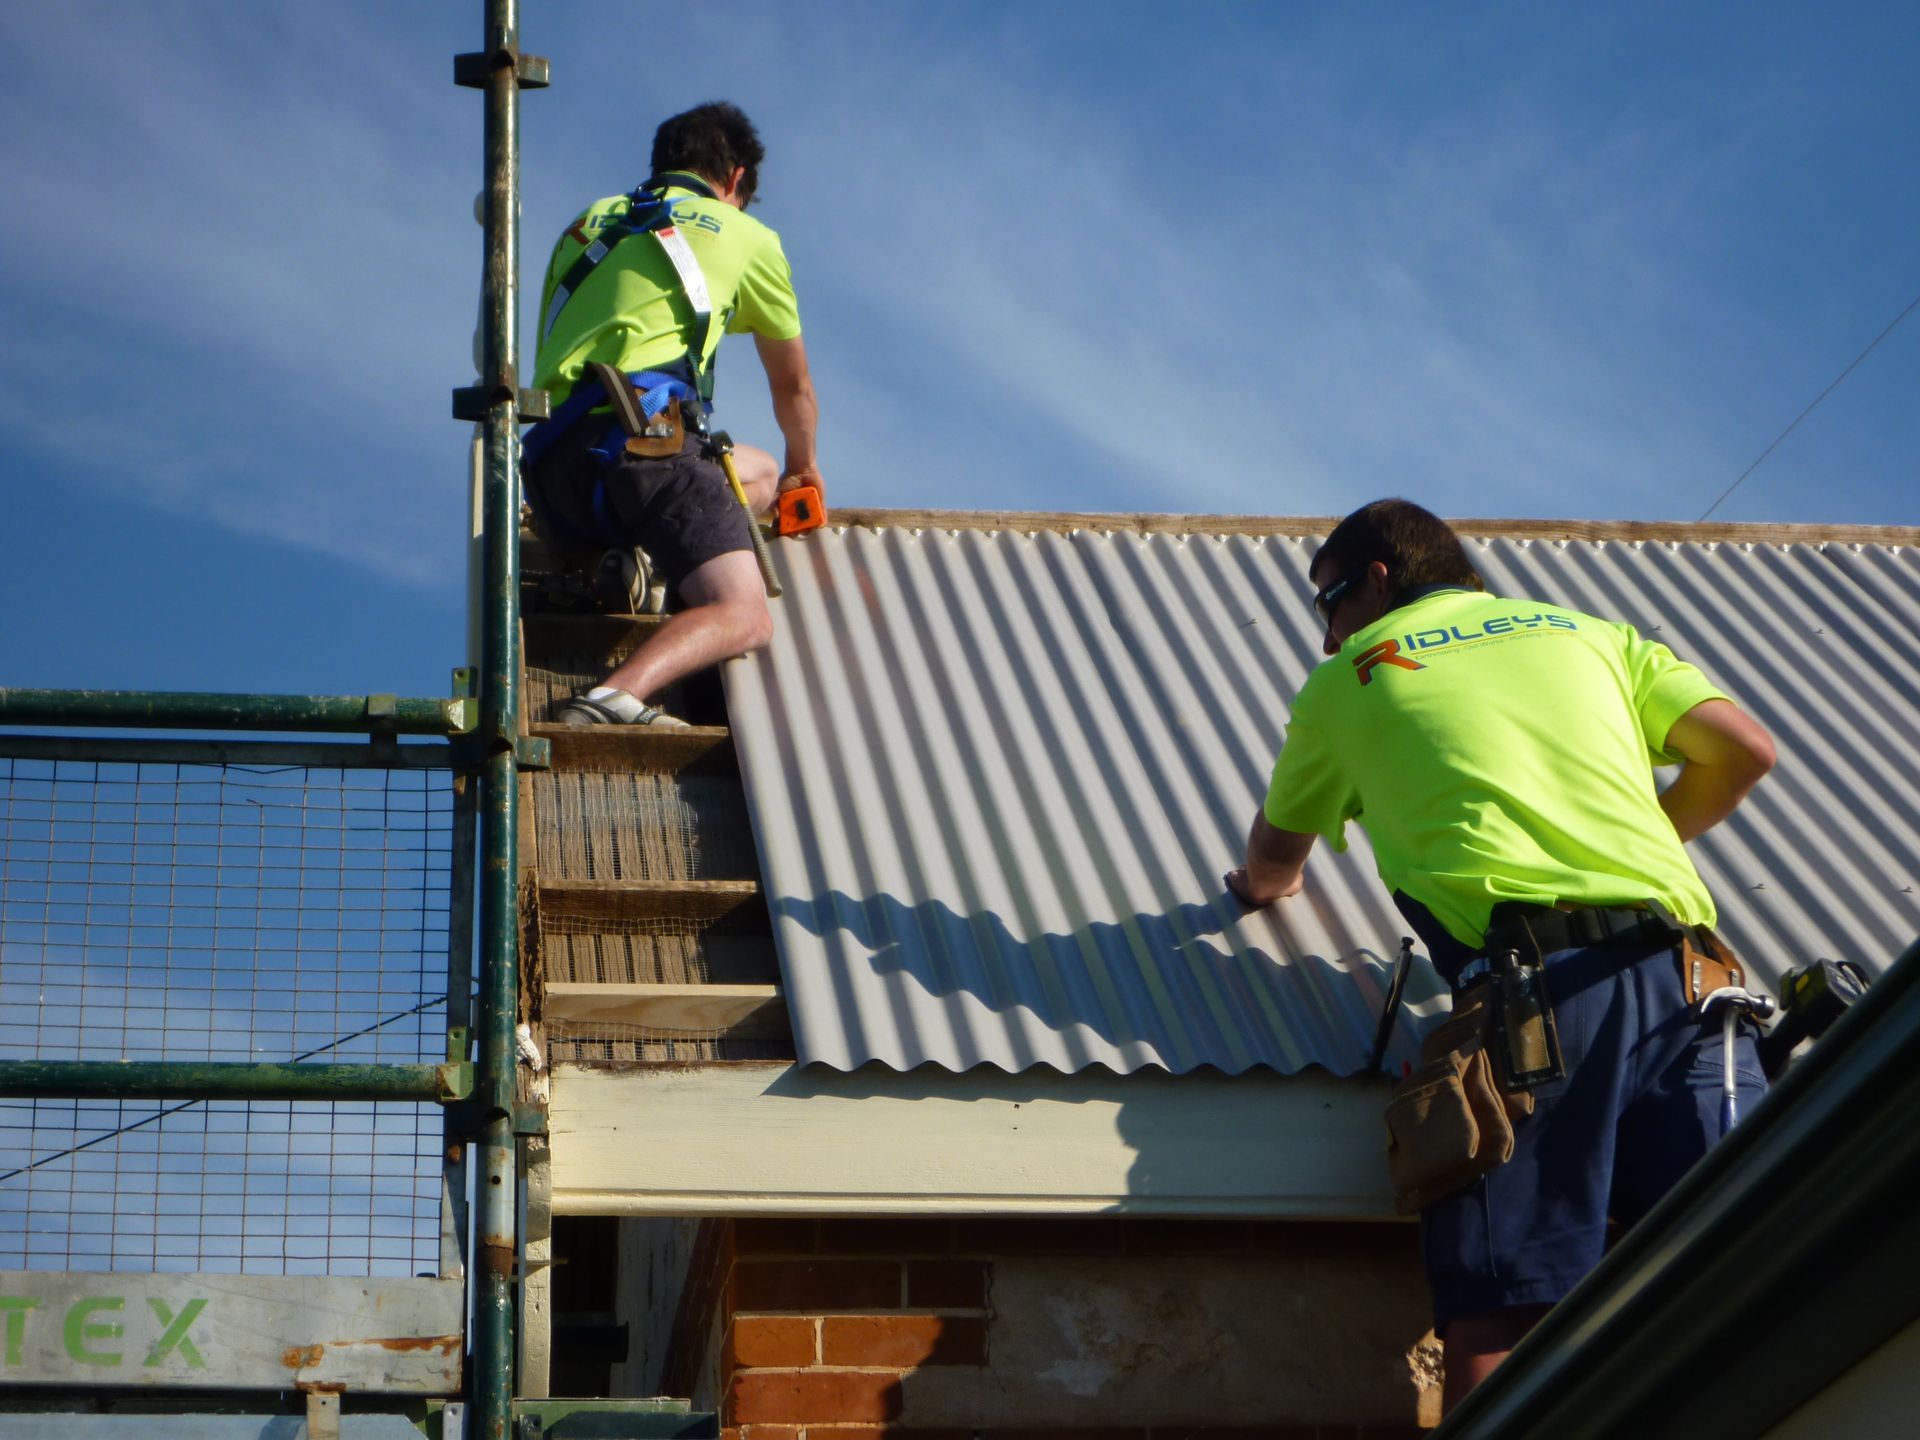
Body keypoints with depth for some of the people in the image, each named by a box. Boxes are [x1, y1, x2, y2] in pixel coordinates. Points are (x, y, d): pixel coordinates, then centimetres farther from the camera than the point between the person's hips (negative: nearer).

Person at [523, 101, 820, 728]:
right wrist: (802, 468, 50)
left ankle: (595, 562, 3)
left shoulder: (589, 222, 29)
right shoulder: (743, 235, 17)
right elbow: (793, 387, 29)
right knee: (743, 617, -13)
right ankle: (616, 698, -41)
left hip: (552, 470, 6)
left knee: (759, 472, 27)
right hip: (640, 436, -6)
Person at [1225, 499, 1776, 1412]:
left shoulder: (1350, 678, 23)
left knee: (1495, 1329, -13)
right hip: (1676, 968, 3)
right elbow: (1744, 750, 21)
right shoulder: (1591, 634, 30)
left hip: (1530, 974, -3)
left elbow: (1274, 858, 37)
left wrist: (1263, 884, 62)